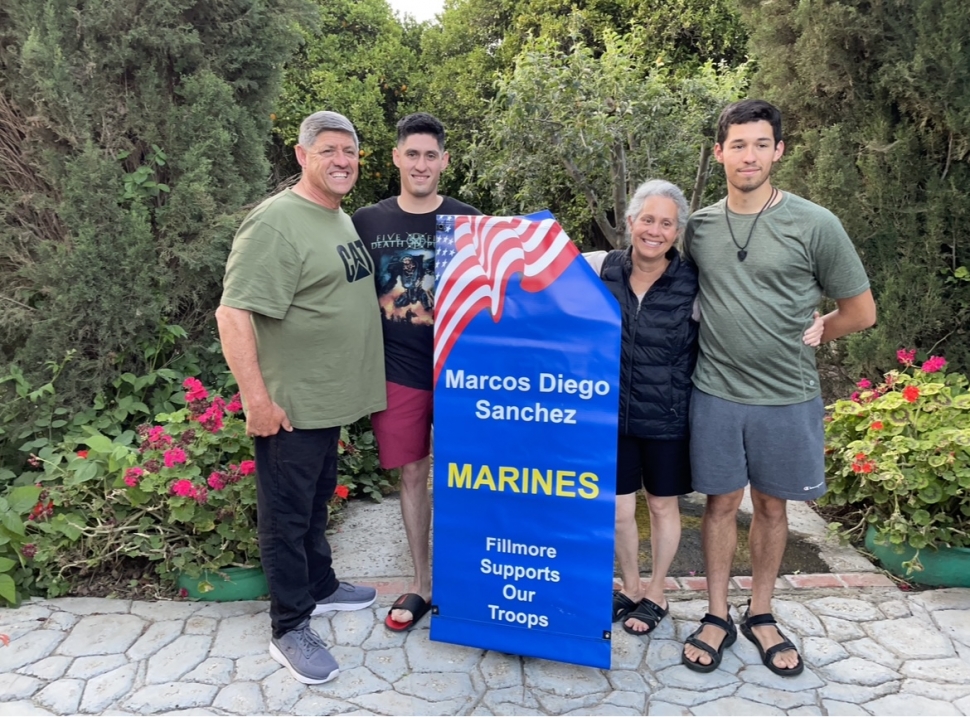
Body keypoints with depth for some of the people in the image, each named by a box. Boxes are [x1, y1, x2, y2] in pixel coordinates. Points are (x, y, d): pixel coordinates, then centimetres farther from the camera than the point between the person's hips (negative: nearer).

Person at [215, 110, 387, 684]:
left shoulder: (345, 219, 10)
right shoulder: (277, 223, -19)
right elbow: (234, 313, -24)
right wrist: (257, 398, -25)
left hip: (331, 398, 9)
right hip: (290, 405, -9)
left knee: (317, 502, 23)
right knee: (287, 513, 5)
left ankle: (321, 587, 41)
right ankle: (290, 630, 20)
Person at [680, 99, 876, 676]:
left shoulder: (814, 224, -7)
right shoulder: (699, 227, 2)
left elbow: (860, 312, 1)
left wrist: (790, 341, 5)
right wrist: (747, 341, 4)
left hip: (788, 397, -1)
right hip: (716, 394, 1)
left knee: (772, 505, 13)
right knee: (722, 502, 10)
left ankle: (760, 616, 30)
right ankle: (717, 617, 25)